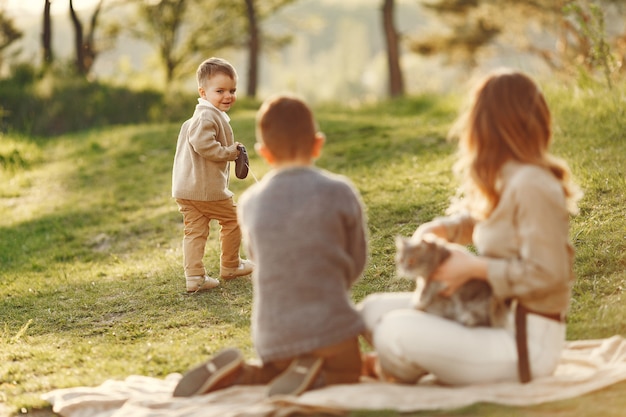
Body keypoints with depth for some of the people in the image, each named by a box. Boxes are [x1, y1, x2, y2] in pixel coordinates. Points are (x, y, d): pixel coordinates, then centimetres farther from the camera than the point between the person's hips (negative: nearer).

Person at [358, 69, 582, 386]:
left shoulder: (530, 185, -21)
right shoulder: (508, 179, 9)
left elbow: (546, 273, -24)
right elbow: (480, 221, 27)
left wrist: (474, 268, -16)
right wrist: (442, 228, 6)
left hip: (527, 343, -10)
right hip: (496, 317, 10)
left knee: (397, 330, -23)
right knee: (374, 308, 9)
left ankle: (392, 372, 8)